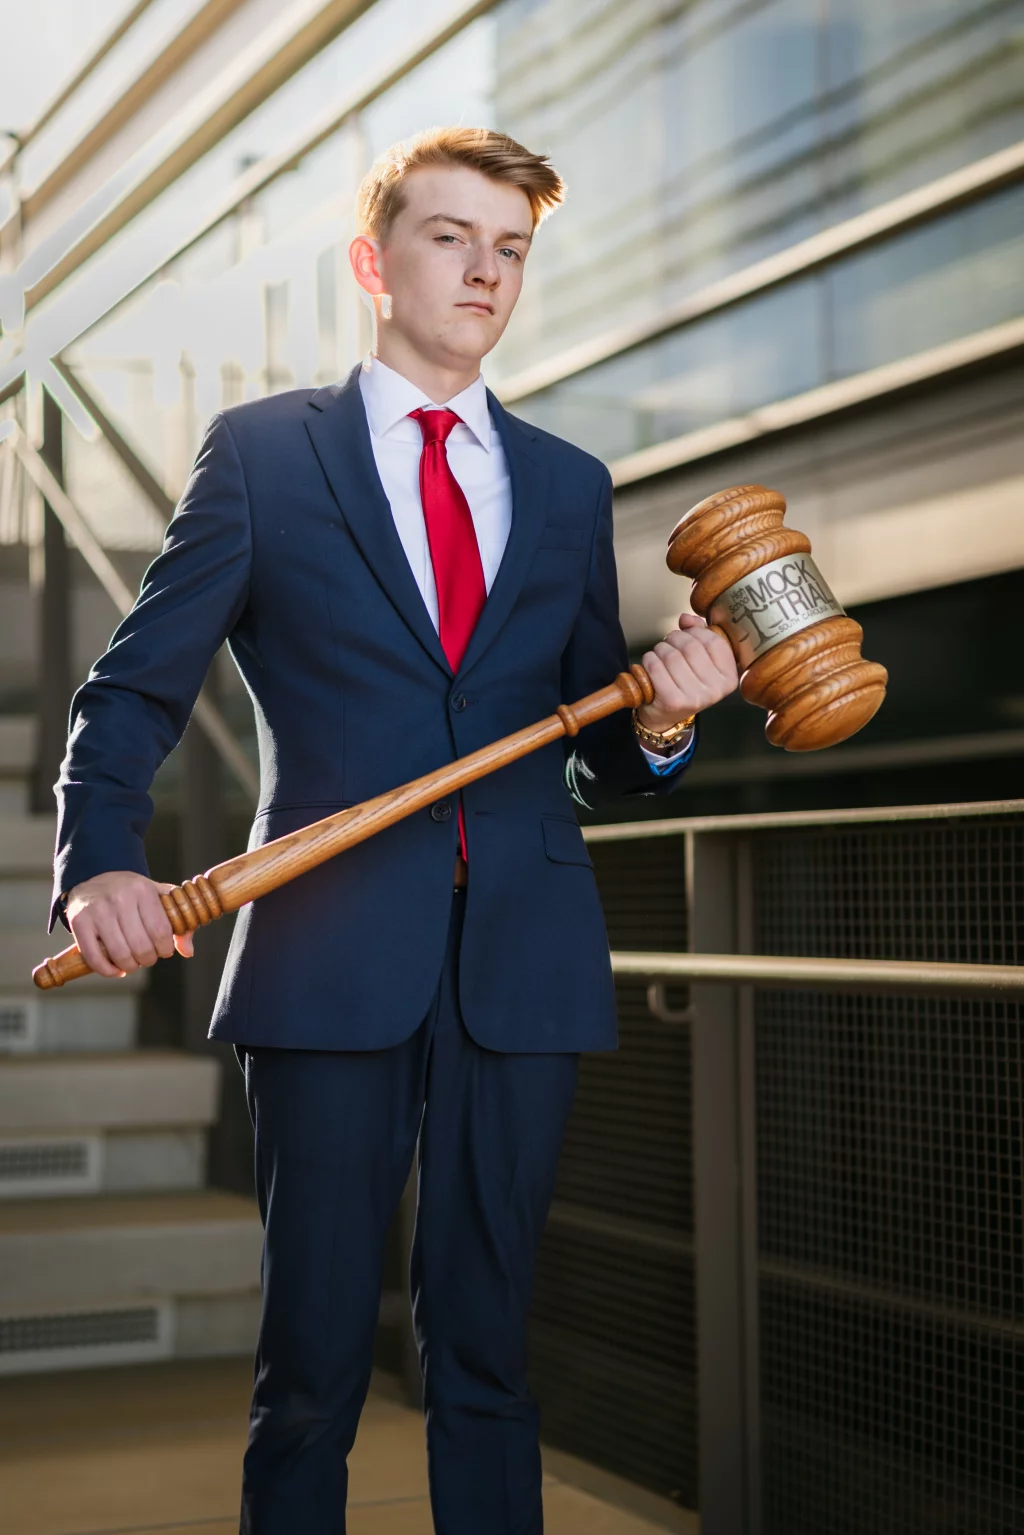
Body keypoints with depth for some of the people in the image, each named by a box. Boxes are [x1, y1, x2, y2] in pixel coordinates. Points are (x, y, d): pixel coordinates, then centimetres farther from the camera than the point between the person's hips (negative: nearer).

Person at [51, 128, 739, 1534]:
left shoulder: (571, 487, 16)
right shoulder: (261, 453, 7)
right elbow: (135, 691, 2)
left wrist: (660, 724, -5)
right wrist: (100, 865, -15)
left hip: (522, 963, 3)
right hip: (332, 961, -2)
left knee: (487, 1351, 9)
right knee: (314, 1357, 3)